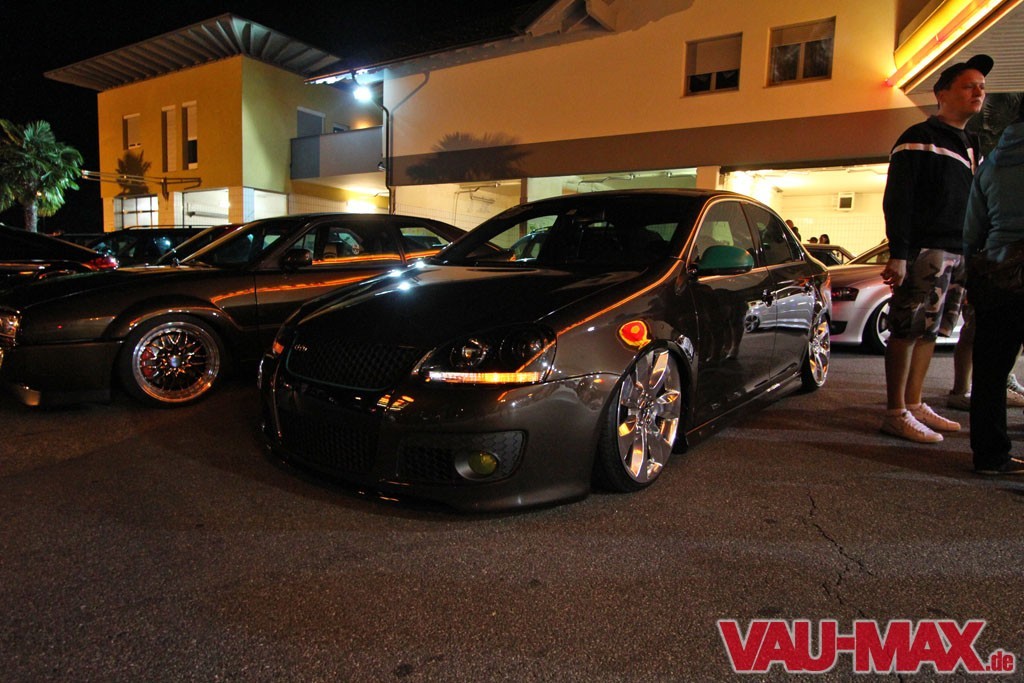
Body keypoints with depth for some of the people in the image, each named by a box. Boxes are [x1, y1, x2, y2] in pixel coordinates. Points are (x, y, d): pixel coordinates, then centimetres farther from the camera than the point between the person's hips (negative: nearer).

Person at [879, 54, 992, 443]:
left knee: (930, 332, 9)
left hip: (960, 254, 8)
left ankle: (914, 406, 15)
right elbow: (897, 200, -10)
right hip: (925, 249, -8)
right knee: (908, 330, -9)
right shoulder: (919, 138, -2)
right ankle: (895, 413, -5)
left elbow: (975, 205, 25)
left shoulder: (972, 146, 23)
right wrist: (897, 254, -18)